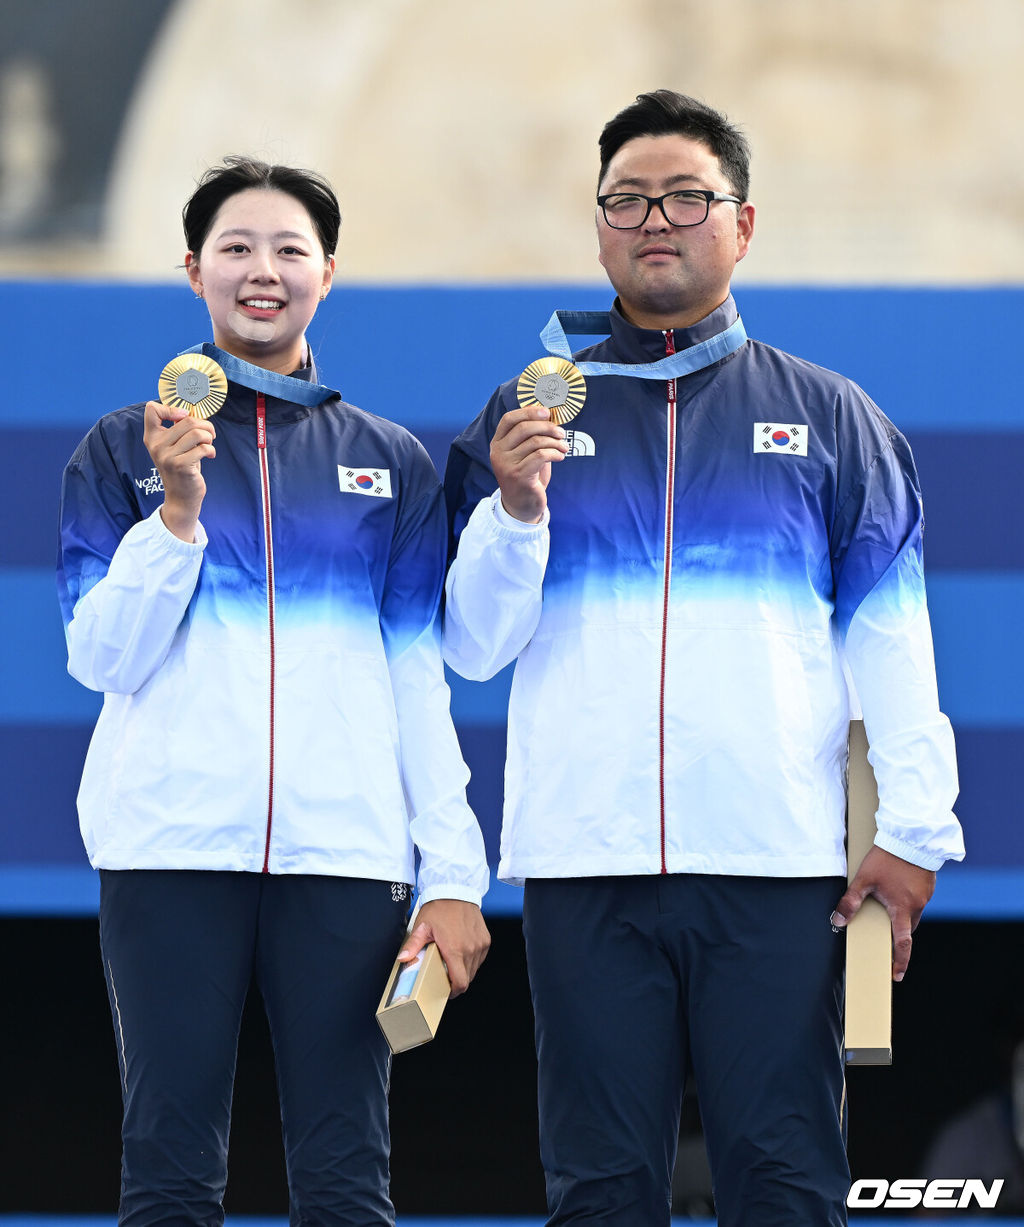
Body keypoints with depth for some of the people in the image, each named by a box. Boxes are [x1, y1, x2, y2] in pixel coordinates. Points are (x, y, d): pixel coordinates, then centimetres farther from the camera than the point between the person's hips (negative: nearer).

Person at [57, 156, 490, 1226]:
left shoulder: (389, 464, 14)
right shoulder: (126, 448, 11)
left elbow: (420, 680, 10)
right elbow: (103, 657, 3)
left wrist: (454, 876, 2)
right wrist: (179, 508, -10)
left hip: (346, 849, 1)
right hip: (171, 848, -1)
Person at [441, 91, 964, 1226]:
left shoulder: (826, 418, 11)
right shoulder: (529, 416, 12)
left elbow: (891, 637, 7)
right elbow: (472, 649, 6)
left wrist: (914, 827, -2)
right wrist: (517, 510, -10)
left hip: (778, 868, -1)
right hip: (584, 861, 1)